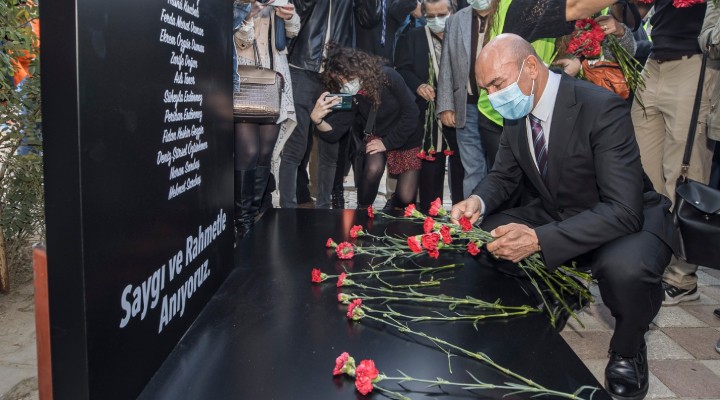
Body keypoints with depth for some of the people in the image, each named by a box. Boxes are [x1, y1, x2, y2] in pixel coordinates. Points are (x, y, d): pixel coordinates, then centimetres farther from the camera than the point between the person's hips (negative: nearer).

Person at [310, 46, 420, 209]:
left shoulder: (388, 77, -27)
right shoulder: (348, 95, -17)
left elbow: (410, 114, -21)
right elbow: (334, 133, -24)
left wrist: (387, 143, -21)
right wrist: (317, 120, -45)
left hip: (406, 137, -1)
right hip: (377, 136, 2)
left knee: (406, 198, -7)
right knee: (373, 168, -31)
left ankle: (396, 208, 30)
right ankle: (363, 209, -5)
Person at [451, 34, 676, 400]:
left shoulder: (602, 109, -28)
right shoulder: (516, 112, -6)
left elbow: (624, 210, -33)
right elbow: (503, 176, 6)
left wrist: (539, 239, -44)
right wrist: (478, 201, -19)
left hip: (628, 219, -6)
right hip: (558, 215, 7)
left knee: (625, 268, -38)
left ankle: (628, 349, -2)